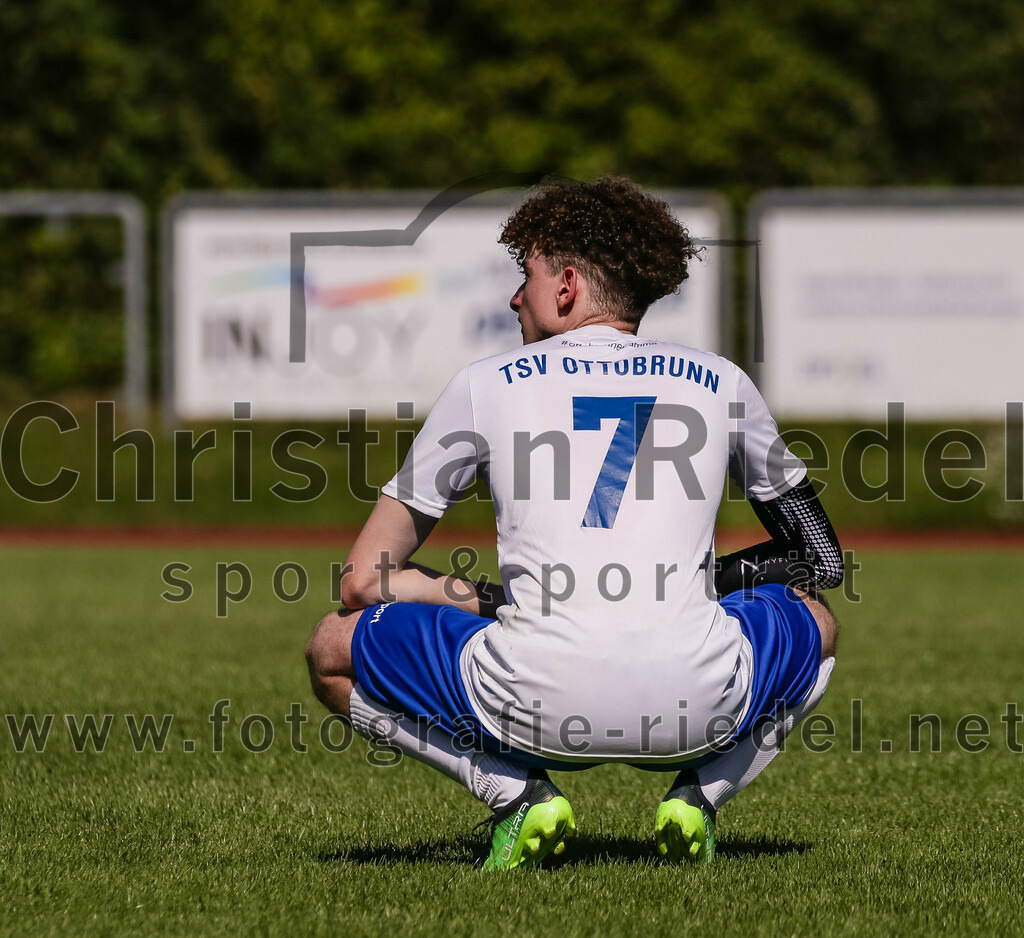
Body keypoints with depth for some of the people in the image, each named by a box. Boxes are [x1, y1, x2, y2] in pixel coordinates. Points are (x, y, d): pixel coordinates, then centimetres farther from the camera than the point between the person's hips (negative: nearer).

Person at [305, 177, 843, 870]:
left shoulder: (486, 385, 16)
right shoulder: (721, 383, 20)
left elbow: (364, 579, 17)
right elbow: (822, 560, 31)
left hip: (537, 710, -2)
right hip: (700, 710, 2)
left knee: (332, 651, 24)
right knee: (815, 624, 37)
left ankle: (515, 791, 3)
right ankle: (701, 794, 10)